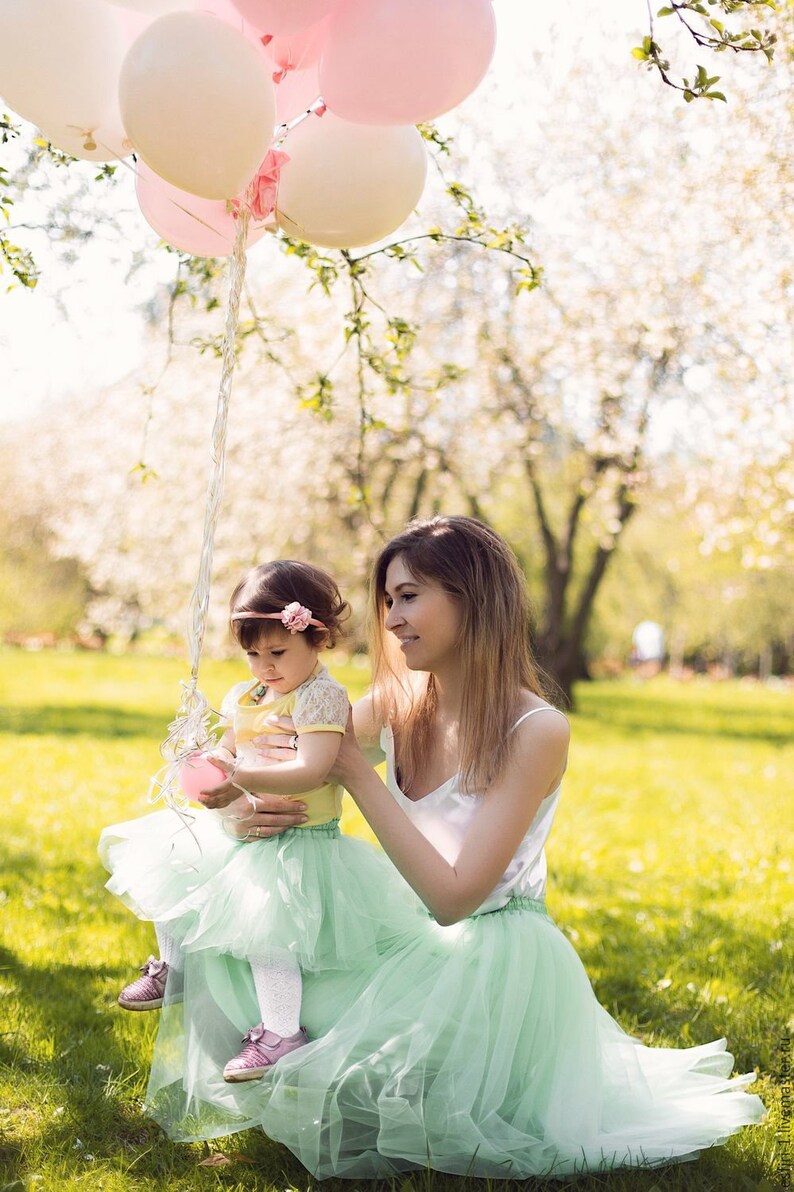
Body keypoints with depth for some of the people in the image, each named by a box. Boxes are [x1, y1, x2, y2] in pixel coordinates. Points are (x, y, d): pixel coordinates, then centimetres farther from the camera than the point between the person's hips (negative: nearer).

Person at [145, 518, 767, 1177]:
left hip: (495, 966, -6)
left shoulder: (537, 731, -19)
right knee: (222, 1012, -3)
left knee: (327, 1105, -22)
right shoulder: (396, 702, -2)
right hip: (408, 947, 6)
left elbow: (452, 897, -22)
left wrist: (358, 773, -21)